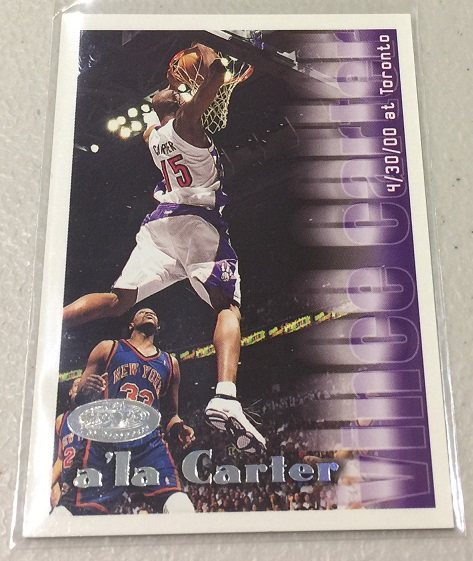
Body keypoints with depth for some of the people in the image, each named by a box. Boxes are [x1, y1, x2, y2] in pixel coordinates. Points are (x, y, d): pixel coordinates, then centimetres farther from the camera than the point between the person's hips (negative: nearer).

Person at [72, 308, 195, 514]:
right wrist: (85, 392, -12)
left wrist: (177, 428, 5)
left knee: (181, 509, -20)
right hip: (104, 444, -1)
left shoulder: (170, 363, 22)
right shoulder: (108, 349, 15)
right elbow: (80, 399, 12)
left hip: (150, 445, 1)